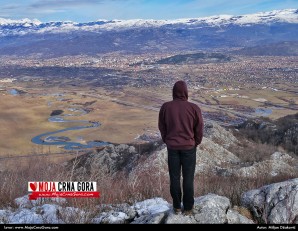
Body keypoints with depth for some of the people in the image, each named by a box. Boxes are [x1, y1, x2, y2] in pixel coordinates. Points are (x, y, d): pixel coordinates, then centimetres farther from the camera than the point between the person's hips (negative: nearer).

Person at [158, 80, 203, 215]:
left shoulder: (165, 107, -9)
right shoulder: (194, 108, -14)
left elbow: (162, 128, 2)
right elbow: (199, 129, -5)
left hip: (172, 147, 1)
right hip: (189, 147, -1)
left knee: (174, 177, 13)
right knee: (188, 178, 10)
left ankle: (177, 206, 24)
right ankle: (188, 208, 20)